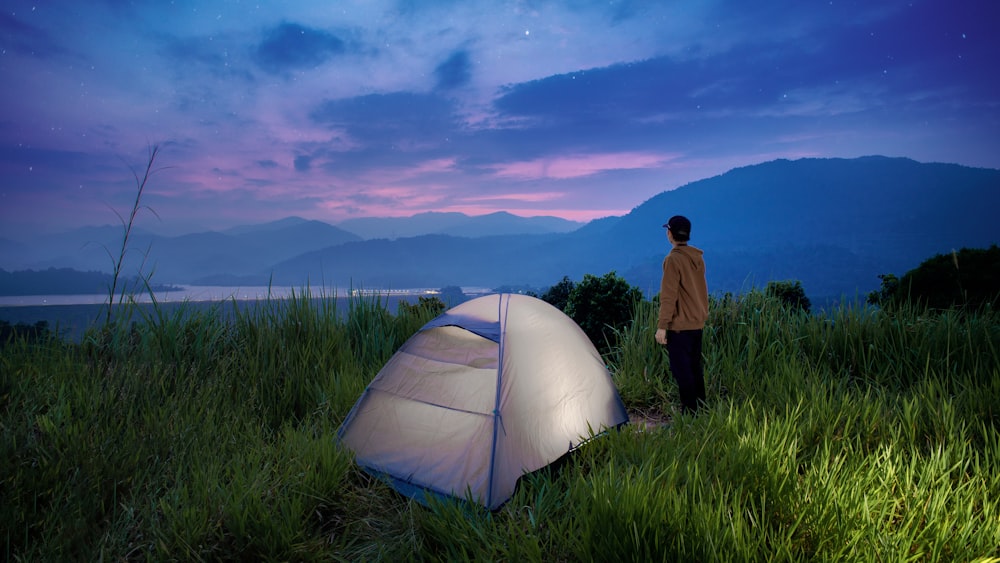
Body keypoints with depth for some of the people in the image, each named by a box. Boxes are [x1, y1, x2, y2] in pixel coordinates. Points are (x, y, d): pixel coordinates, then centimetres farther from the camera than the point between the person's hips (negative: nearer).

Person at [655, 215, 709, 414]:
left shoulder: (673, 259, -16)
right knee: (695, 367, 17)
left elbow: (668, 296, -19)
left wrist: (661, 326, -16)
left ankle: (690, 412, 0)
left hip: (679, 325, -9)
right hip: (698, 323, 9)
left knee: (681, 369, -3)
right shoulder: (698, 258, 10)